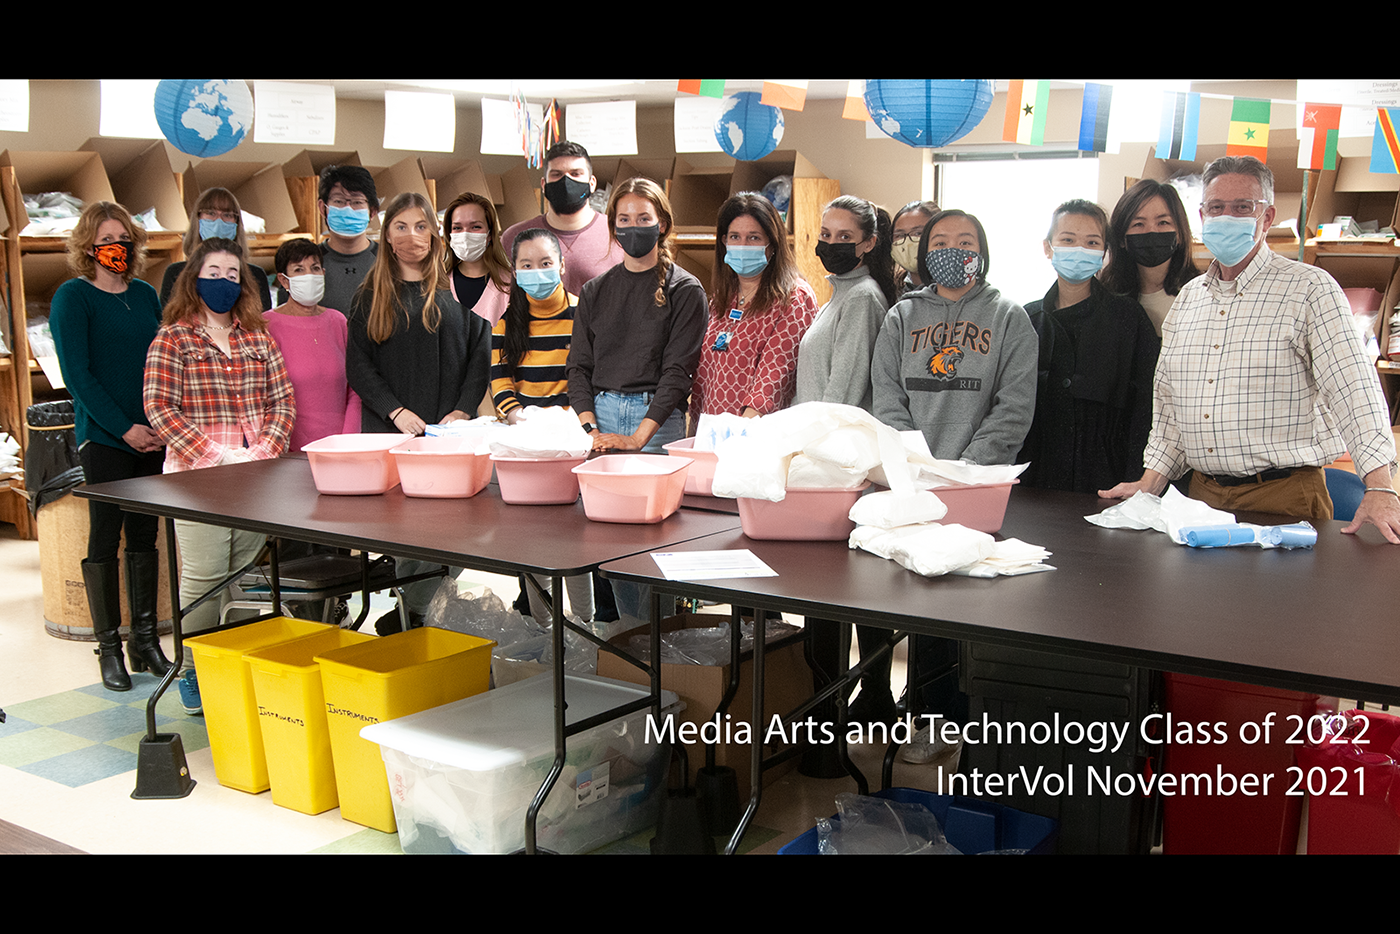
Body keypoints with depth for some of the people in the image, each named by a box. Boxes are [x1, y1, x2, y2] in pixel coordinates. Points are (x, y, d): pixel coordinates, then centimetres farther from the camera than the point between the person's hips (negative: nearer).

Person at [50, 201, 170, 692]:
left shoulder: (145, 295, 12)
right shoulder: (72, 297, -3)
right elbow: (77, 374, -10)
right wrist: (126, 428, -14)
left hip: (153, 435, 5)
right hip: (102, 436, -5)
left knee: (145, 535, 8)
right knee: (105, 536, 0)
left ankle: (145, 641, 17)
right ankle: (109, 648, 8)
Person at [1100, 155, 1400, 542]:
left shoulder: (1310, 290, -5)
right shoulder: (1187, 299, 13)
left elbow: (1354, 390, -14)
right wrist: (1149, 484, 9)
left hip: (1284, 495, -5)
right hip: (1203, 493, 5)